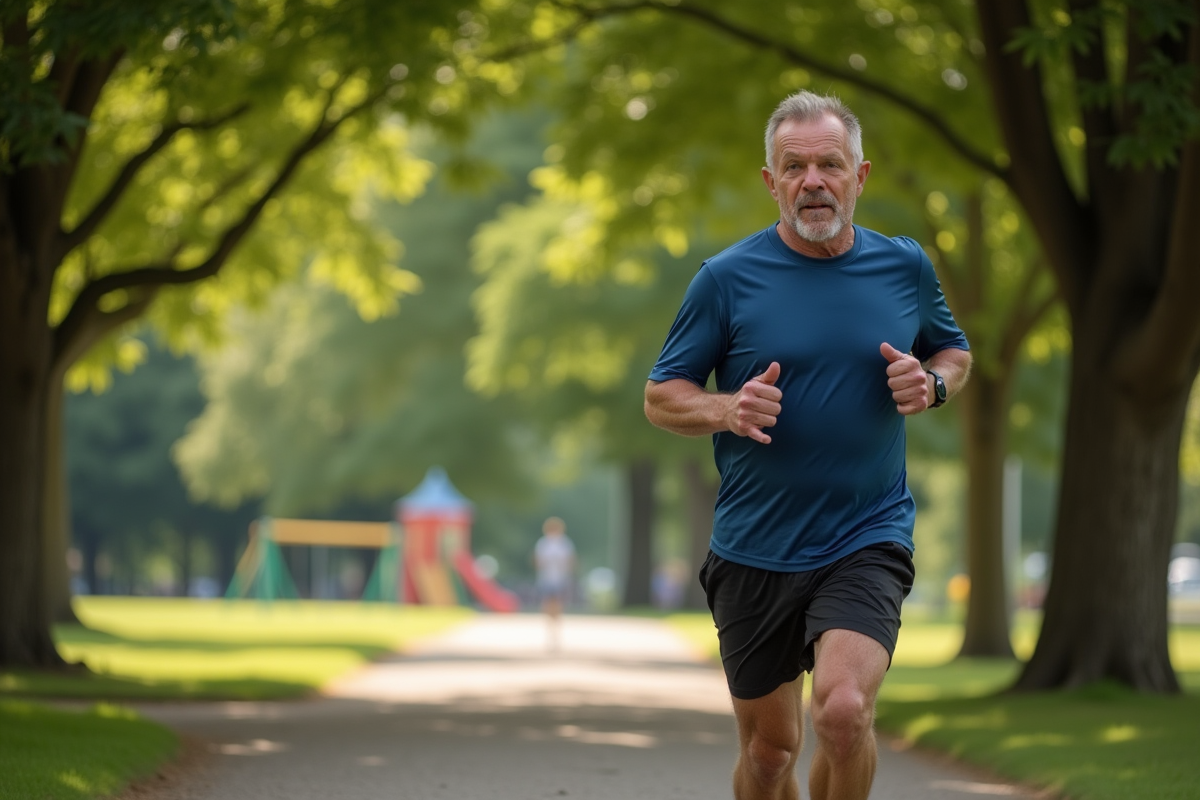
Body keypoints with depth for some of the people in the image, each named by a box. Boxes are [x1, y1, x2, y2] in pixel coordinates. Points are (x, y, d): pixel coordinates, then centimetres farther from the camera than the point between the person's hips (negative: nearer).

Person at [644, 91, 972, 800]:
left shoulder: (906, 267, 4)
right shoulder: (727, 278, -3)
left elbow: (956, 353, 20)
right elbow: (662, 396, 3)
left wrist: (932, 384, -3)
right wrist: (729, 409, -18)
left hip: (868, 539, 0)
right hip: (754, 550, 0)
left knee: (844, 711, -24)